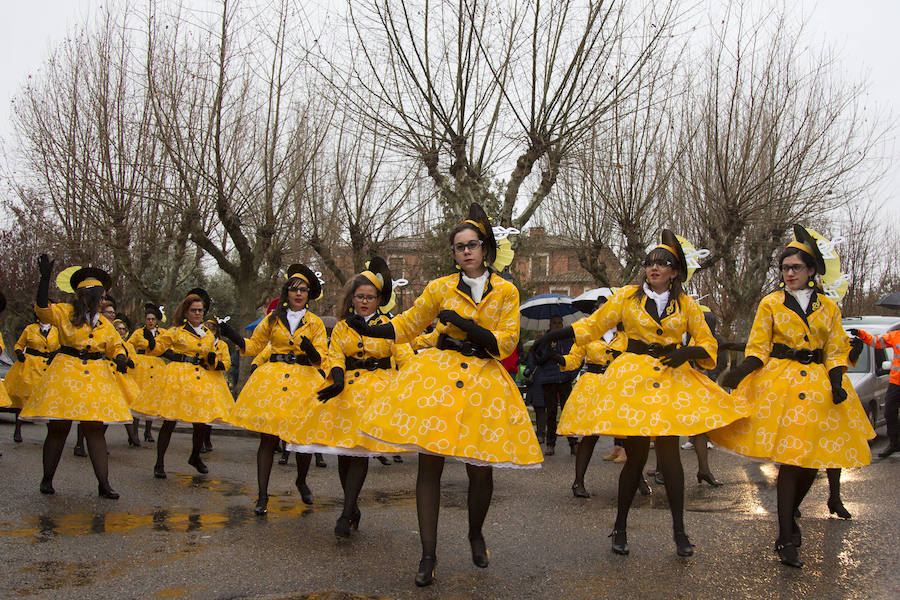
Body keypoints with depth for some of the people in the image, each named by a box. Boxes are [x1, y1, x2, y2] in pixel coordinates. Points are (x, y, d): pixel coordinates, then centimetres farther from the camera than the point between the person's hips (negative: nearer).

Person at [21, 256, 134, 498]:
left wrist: (120, 358, 1)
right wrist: (45, 277, -25)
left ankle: (104, 484, 1)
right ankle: (47, 480, 16)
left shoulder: (104, 323, 14)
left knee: (96, 430, 0)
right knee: (58, 428, -2)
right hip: (66, 374, -3)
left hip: (96, 376, 3)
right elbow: (42, 308, -17)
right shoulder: (64, 312, 1)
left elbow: (115, 345, 23)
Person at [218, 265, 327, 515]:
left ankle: (302, 482, 26)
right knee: (268, 437, -5)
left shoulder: (315, 322, 9)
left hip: (304, 380, 0)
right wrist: (232, 335, 2)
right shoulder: (273, 318, 12)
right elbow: (253, 345, 17)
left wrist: (310, 349, -19)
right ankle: (263, 495, 3)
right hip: (272, 378, 1)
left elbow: (320, 358, 3)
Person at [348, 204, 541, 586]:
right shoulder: (439, 288, 8)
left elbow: (506, 343, -2)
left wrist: (463, 323, -12)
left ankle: (476, 535, 31)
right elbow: (407, 325, 14)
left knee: (480, 469, 0)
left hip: (485, 379, 0)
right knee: (430, 464, -4)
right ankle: (428, 555, 8)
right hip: (437, 374, 0)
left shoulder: (505, 291, 6)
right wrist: (369, 330, 0)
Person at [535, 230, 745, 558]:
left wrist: (688, 351, -8)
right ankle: (620, 527, 16)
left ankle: (679, 529, 8)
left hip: (672, 379, 1)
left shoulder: (687, 305, 10)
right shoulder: (626, 296, 6)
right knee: (636, 455, -2)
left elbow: (707, 342, 13)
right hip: (633, 379, -1)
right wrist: (553, 335, 2)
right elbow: (593, 325, 9)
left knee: (669, 452, -8)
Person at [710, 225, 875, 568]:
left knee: (813, 455, 2)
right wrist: (743, 370, -16)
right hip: (780, 380, -3)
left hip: (819, 382, 3)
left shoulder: (828, 307, 11)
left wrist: (836, 382, -6)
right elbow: (758, 347, 3)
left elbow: (837, 350, 11)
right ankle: (786, 539, -3)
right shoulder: (771, 304, 5)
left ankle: (789, 514, 29)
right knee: (789, 456, -10)